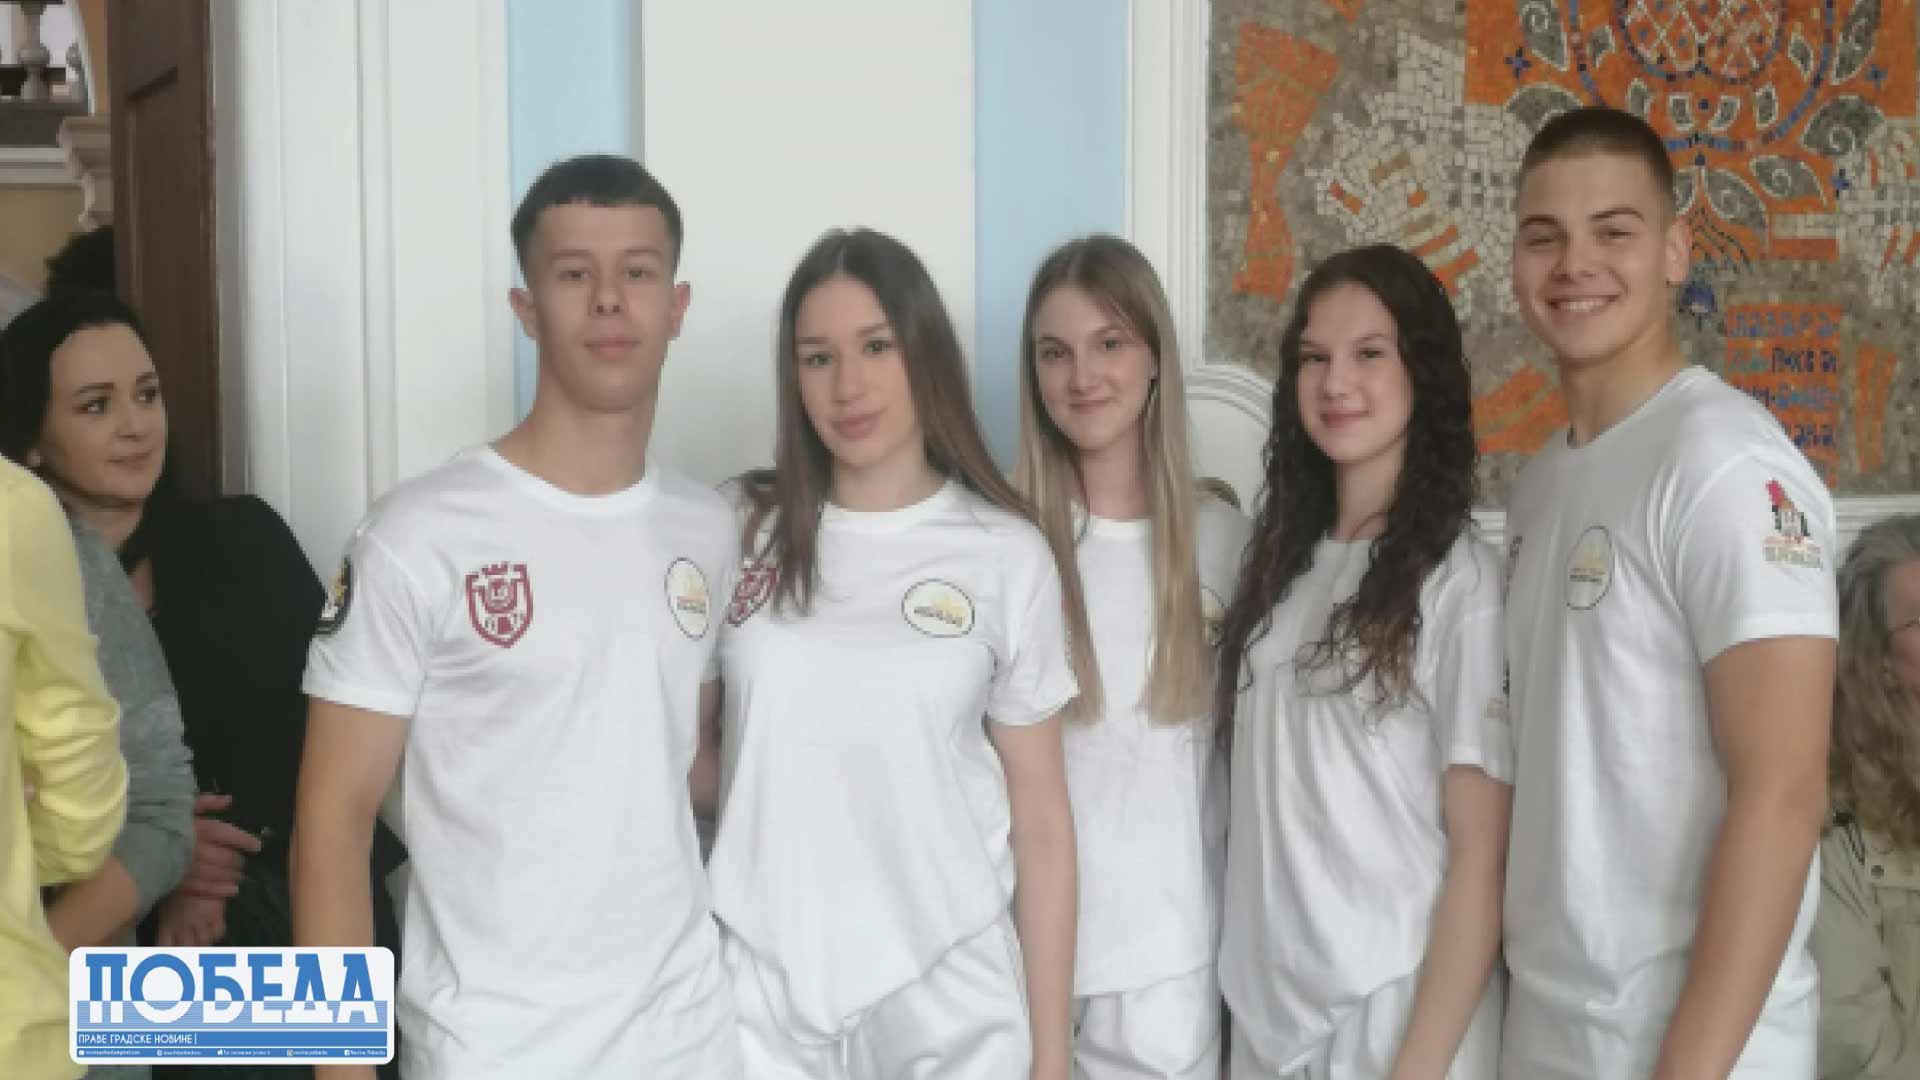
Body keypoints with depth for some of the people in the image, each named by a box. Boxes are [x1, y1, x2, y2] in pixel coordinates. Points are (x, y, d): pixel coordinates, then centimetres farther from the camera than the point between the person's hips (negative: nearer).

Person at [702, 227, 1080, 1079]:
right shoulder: (743, 533, 1)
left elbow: (1039, 818, 0)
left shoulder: (1007, 555, -3)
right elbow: (696, 758, 11)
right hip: (762, 984, 1)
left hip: (949, 992, -1)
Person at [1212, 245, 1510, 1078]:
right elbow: (1262, 792, 10)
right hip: (1266, 1009, 5)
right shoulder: (1282, 560, 4)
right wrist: (1253, 1001, 3)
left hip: (1396, 1013, -5)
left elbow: (1482, 851, -13)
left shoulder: (1462, 581, -12)